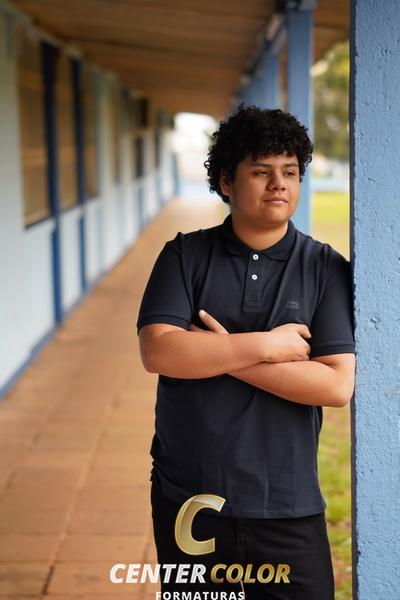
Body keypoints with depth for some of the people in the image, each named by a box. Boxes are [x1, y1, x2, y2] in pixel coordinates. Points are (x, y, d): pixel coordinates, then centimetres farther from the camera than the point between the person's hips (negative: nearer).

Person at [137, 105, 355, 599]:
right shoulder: (185, 256, -1)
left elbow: (337, 386, -13)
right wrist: (265, 345, -18)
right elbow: (157, 351, -15)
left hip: (288, 507, -1)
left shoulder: (326, 269, -3)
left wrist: (215, 354, -15)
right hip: (187, 499, 1)